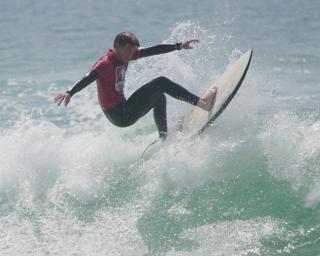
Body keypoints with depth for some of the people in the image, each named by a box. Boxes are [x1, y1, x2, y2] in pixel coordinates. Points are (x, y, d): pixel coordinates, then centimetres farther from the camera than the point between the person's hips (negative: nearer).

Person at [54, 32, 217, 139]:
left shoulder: (125, 55, 8)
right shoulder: (105, 63, -17)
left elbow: (152, 51, 7)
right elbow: (87, 79, -32)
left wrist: (178, 46, 7)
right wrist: (70, 92, -48)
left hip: (124, 110, 10)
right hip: (120, 115, -10)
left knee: (159, 98, 28)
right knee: (161, 83, -8)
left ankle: (164, 138, 30)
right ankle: (202, 103, -10)